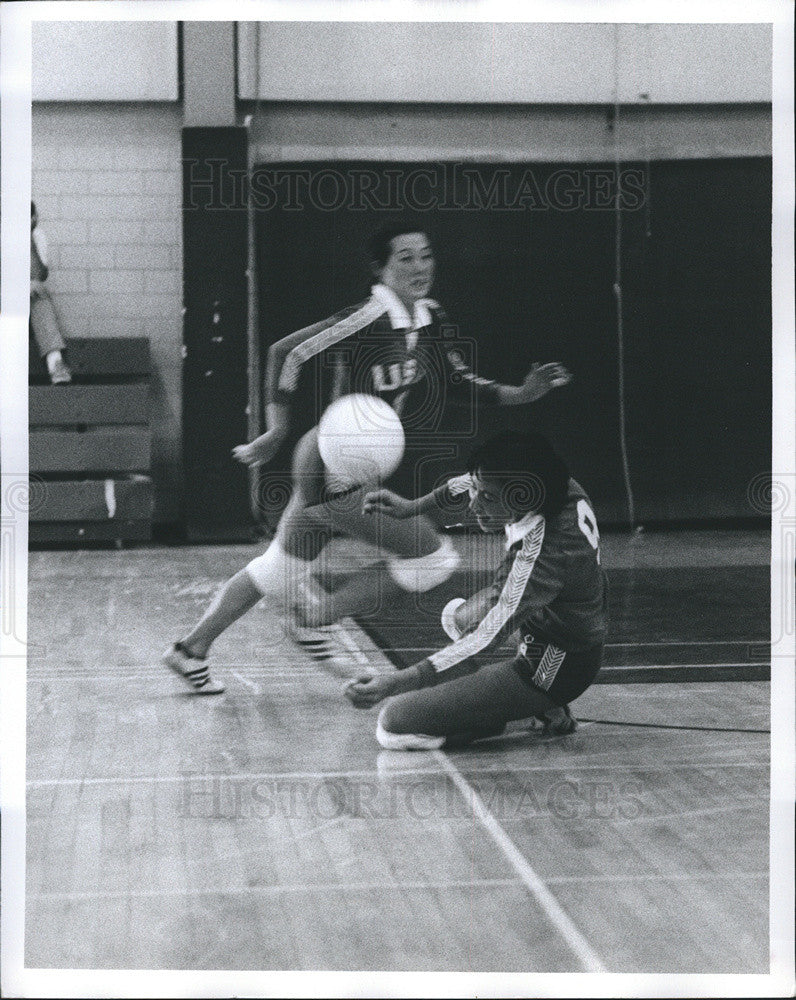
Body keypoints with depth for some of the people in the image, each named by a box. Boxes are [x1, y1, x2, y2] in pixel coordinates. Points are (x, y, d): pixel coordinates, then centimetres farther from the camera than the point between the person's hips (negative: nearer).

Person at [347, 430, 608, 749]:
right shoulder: (555, 484, -12)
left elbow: (487, 638, -38)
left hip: (556, 671, -9)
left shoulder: (544, 550, -35)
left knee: (393, 725, -14)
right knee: (459, 614, 36)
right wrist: (412, 506, 10)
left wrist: (396, 683, -45)